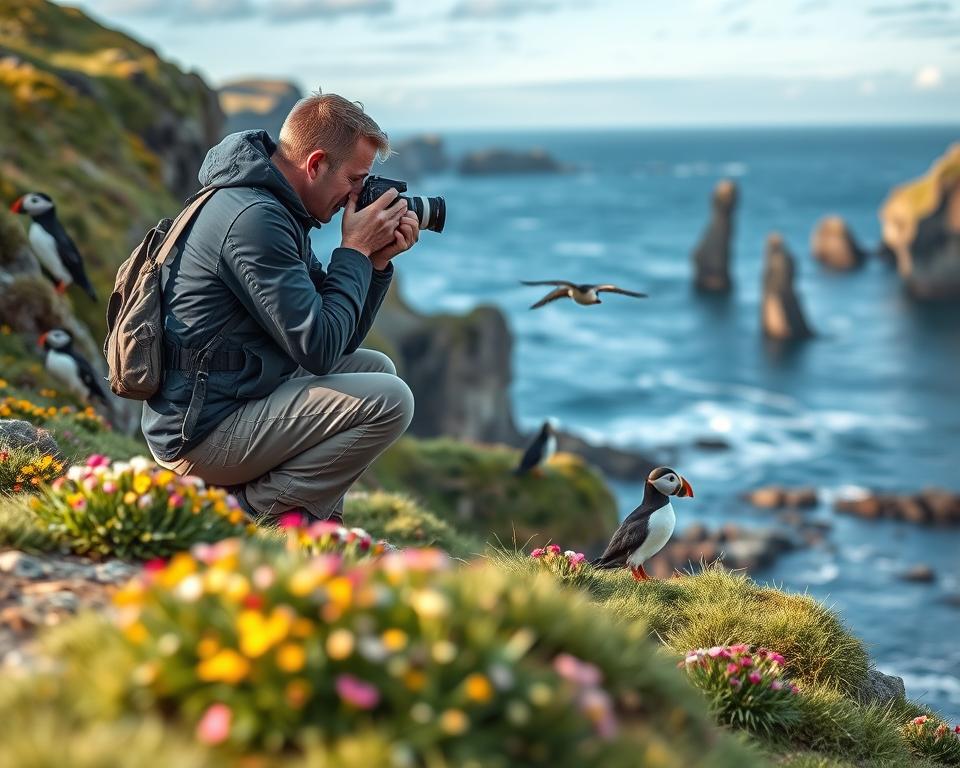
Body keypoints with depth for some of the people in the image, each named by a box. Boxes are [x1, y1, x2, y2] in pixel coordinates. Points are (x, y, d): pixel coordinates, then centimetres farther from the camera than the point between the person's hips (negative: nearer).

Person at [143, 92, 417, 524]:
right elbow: (318, 350, -22)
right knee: (389, 400, -17)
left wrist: (377, 261, 3)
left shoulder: (276, 210, 13)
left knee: (375, 367, 20)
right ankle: (256, 512, -9)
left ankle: (318, 516, 8)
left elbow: (340, 340, 15)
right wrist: (354, 251, -12)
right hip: (201, 435, -11)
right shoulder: (254, 218, -20)